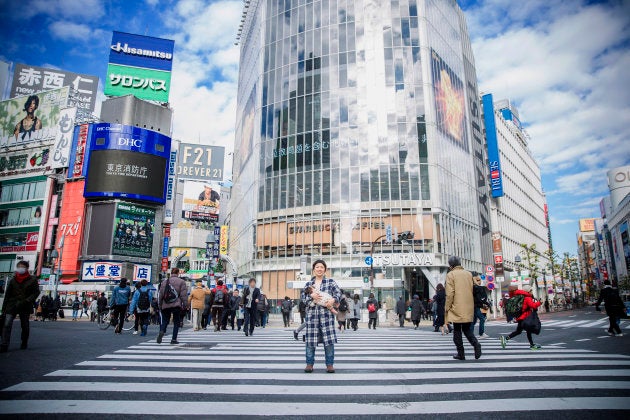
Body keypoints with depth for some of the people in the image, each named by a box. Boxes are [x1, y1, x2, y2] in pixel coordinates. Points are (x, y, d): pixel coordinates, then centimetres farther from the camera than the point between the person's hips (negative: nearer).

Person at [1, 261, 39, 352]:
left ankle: (24, 343, 25)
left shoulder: (32, 280, 0)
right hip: (12, 305, 1)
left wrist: (25, 301, -14)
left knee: (25, 326, 8)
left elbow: (36, 292, -1)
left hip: (25, 307, -1)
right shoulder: (12, 280, 5)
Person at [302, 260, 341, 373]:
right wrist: (311, 296, -13)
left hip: (326, 313, -2)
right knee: (310, 339, 2)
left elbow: (338, 294, -1)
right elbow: (303, 298, 7)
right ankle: (309, 363, 15)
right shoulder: (308, 284, 13)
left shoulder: (331, 282, 8)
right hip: (312, 313, 2)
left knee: (329, 339, -4)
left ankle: (330, 364, 8)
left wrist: (333, 300, -20)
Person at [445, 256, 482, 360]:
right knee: (467, 329, 16)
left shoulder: (451, 274, -8)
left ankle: (461, 354, 8)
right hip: (469, 308, 5)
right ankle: (475, 344, -9)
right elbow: (472, 290, 15)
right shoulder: (469, 274, 9)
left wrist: (447, 308, -3)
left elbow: (449, 294, -12)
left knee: (457, 331, 6)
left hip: (457, 308, -5)